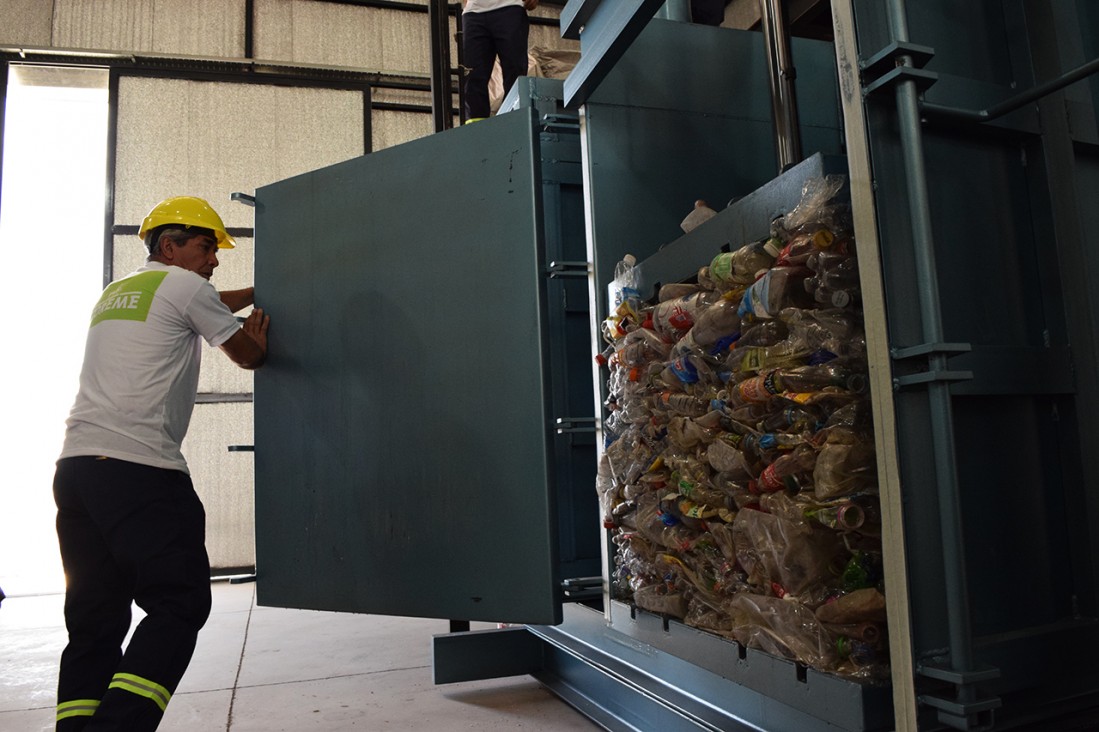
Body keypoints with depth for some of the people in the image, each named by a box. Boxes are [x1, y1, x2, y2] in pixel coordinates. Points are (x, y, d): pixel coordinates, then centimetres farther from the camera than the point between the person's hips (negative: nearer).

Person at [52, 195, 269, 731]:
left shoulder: (114, 293, 25)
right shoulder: (184, 285, 1)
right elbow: (248, 356, 10)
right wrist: (258, 336, 30)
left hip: (74, 463, 9)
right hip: (140, 468, -9)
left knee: (94, 620, 10)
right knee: (179, 603, -7)